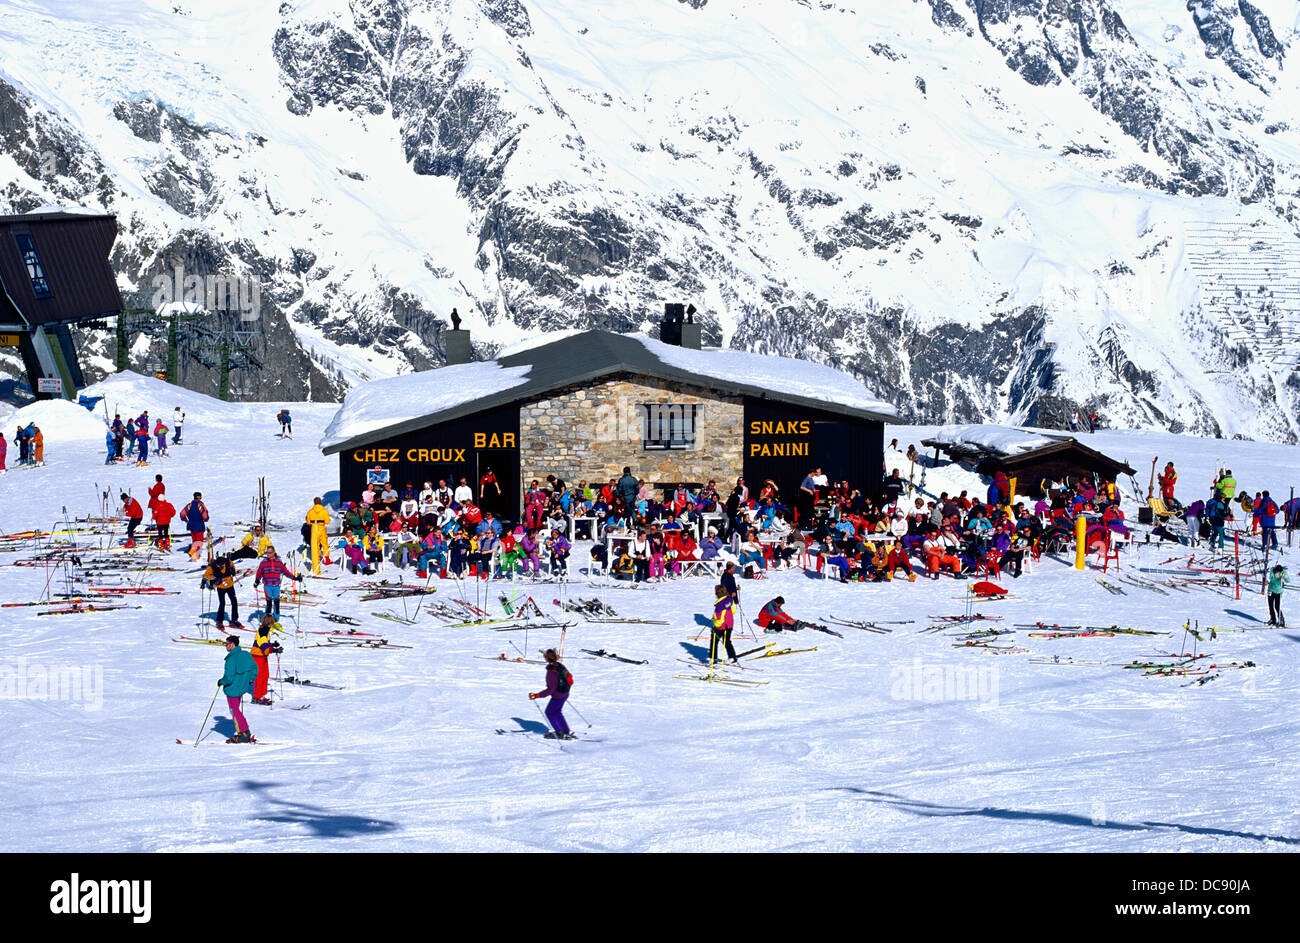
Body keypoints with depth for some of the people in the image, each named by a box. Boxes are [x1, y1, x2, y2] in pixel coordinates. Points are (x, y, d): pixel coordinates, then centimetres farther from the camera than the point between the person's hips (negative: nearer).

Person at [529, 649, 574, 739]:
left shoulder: (551, 672, -29)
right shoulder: (560, 665, -5)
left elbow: (551, 690, -28)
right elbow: (569, 677, 9)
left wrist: (536, 695, -27)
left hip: (557, 697, -8)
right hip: (565, 694, 8)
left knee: (549, 712, 13)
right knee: (557, 712, 26)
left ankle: (559, 733, 19)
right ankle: (567, 731, 30)